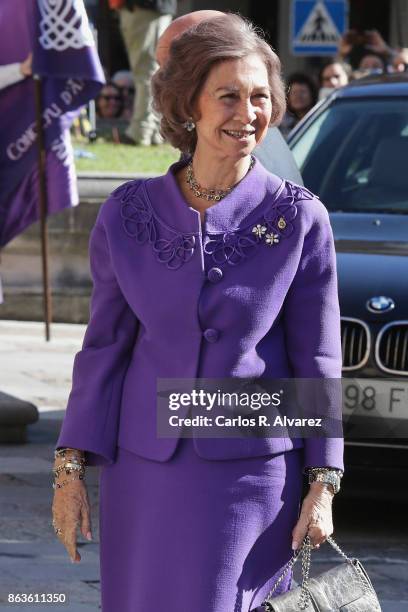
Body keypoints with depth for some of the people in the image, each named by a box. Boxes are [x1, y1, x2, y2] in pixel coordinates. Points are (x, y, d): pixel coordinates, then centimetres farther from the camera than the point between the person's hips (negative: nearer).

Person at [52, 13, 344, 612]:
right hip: (144, 470, 2)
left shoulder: (300, 219, -4)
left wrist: (323, 485, -2)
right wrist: (70, 468, 4)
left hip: (252, 472, -2)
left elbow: (317, 359, 0)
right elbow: (106, 344, 7)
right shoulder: (128, 214, 1)